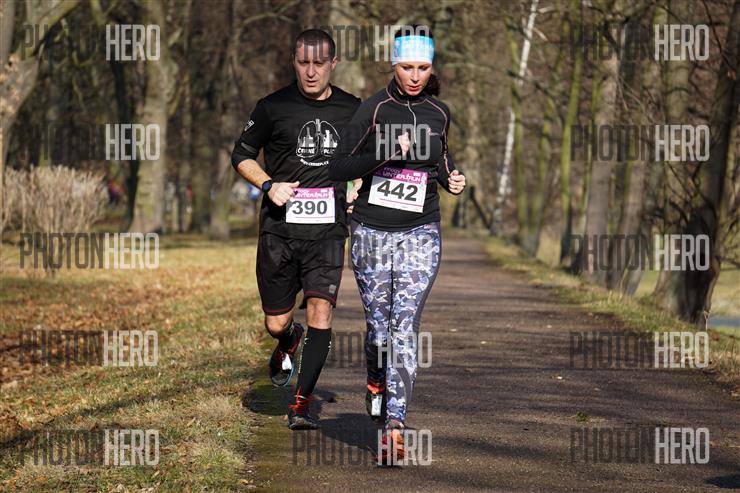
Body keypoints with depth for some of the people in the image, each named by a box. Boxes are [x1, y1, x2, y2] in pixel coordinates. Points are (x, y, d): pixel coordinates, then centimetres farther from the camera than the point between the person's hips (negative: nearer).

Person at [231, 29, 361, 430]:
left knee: (320, 313, -14)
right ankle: (288, 342, 45)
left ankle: (301, 404, -6)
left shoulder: (352, 110, 6)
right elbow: (242, 155, 9)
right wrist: (269, 185, -7)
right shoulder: (273, 107, 0)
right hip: (279, 230, 0)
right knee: (276, 324, 6)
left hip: (327, 230, 0)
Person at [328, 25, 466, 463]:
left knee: (405, 329, -10)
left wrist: (451, 178, 5)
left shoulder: (438, 113, 6)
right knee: (379, 324, 5)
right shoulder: (374, 108, -5)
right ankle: (377, 381, 38)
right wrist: (384, 156, -21)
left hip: (420, 235, 1)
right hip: (373, 233, -1)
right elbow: (339, 169, -8)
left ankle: (395, 424, -14)